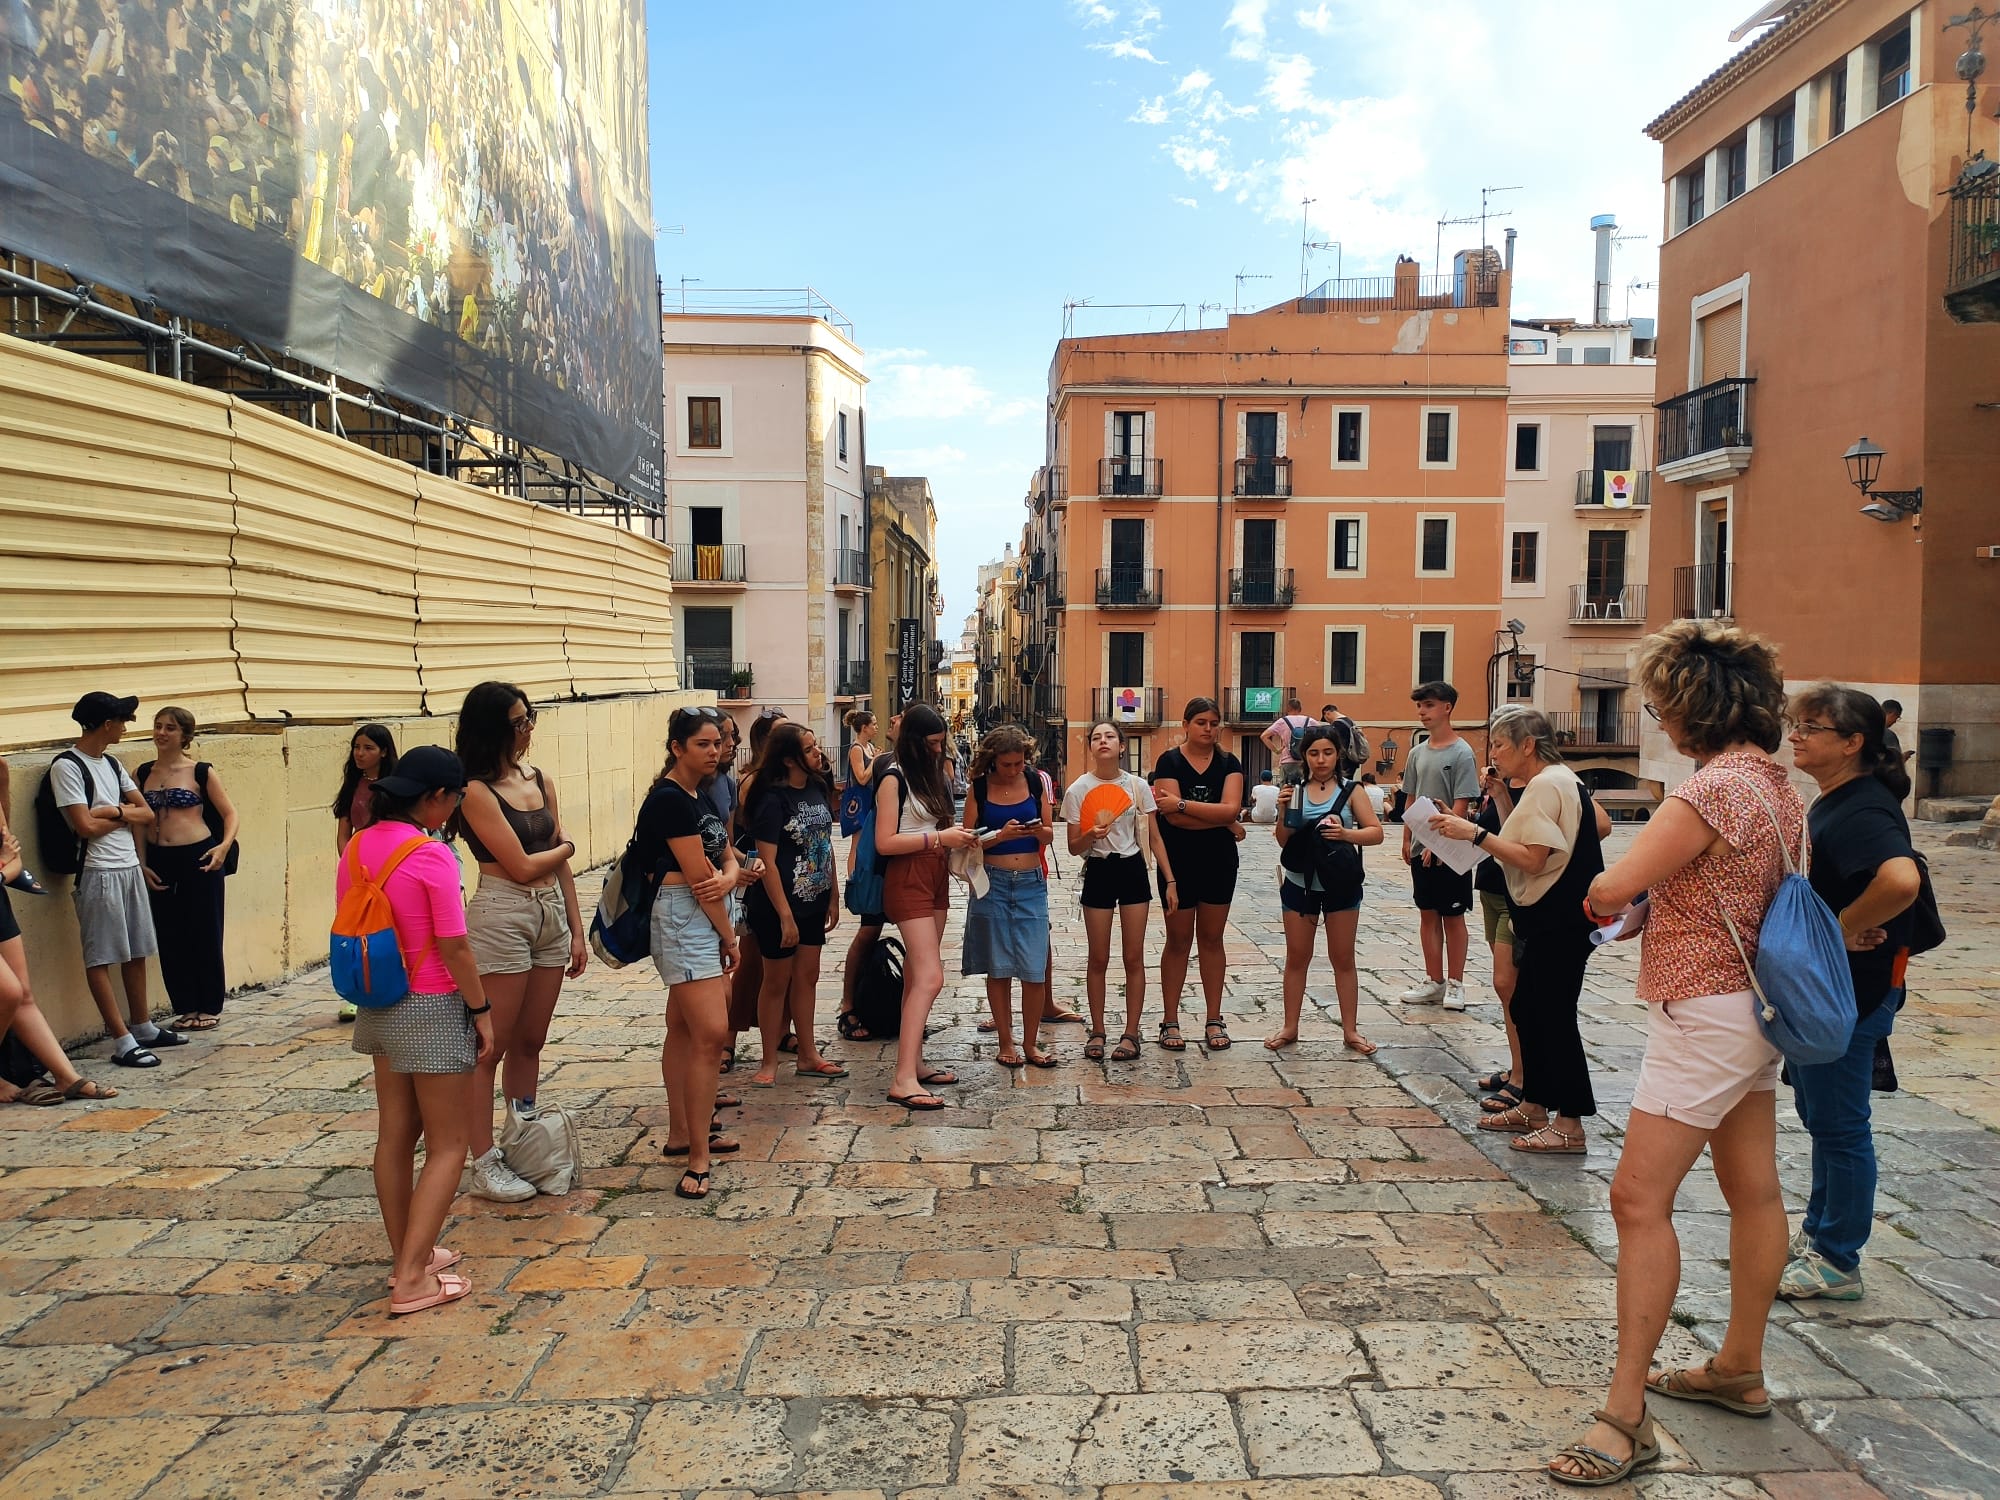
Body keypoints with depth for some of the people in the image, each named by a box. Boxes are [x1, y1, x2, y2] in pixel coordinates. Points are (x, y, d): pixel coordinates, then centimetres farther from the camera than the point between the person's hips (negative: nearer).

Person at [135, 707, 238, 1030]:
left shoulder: (201, 772, -2)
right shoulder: (144, 773, 9)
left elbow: (230, 813, 0)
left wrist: (225, 845, -17)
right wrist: (141, 864, 5)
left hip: (197, 858, -4)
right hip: (158, 862, 4)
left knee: (205, 936, 2)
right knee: (169, 938, 8)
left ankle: (210, 1008, 14)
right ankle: (185, 1008, 19)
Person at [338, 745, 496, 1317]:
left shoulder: (356, 848, 2)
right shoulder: (431, 855, -20)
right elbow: (455, 949, -19)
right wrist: (482, 1011, -8)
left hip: (380, 1007, 8)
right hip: (433, 1009, -8)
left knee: (394, 1136, 17)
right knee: (448, 1145, 4)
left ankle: (408, 1254, 30)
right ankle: (412, 1279, 2)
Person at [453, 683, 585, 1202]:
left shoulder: (540, 781, 10)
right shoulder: (476, 790, -11)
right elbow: (523, 867, -14)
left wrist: (577, 930, 10)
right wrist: (565, 846, 4)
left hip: (551, 915, 7)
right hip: (501, 917, -7)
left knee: (531, 1042, 14)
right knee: (490, 1047, 2)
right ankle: (485, 1165, 10)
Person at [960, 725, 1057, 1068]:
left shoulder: (1036, 781, 4)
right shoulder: (978, 789, -1)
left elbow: (1049, 834, 9)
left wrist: (1039, 830, -13)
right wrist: (1001, 835, -18)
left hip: (1031, 883, 1)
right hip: (993, 883, -1)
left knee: (1034, 969, -2)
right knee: (998, 968, 5)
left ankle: (1030, 1043, 12)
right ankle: (1006, 1042, 17)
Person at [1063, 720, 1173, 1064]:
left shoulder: (1138, 786, -2)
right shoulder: (1078, 790, -6)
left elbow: (1154, 838, 3)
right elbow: (1074, 847, -3)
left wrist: (1170, 881, -2)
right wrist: (1091, 835, -25)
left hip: (1132, 870, 1)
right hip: (1098, 872, -1)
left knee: (1134, 957, 4)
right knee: (1098, 958, 5)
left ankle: (1131, 1033, 13)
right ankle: (1097, 1032, 18)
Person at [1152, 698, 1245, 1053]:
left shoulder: (1229, 763, 2)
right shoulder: (1169, 761, -6)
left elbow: (1231, 808, -14)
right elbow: (1172, 817, -17)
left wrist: (1182, 803, -20)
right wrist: (1224, 821, -12)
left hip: (1219, 862, 2)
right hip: (1178, 862, -2)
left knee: (1212, 938, 9)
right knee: (1178, 940, 4)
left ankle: (1214, 1021, 16)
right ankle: (1170, 1021, 13)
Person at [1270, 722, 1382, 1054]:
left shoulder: (1350, 790, -3)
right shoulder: (1295, 791, 2)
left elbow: (1376, 832, -7)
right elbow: (1283, 841, 4)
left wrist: (1346, 833, -24)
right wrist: (1283, 813, -13)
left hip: (1341, 885, -1)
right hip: (1299, 883, 2)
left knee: (1343, 959, 8)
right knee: (1296, 958, 10)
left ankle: (1350, 1030, 16)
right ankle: (1290, 1028, 20)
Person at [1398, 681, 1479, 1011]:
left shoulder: (1462, 753, -10)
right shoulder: (1417, 753, 10)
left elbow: (1460, 807, -14)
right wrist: (1407, 841, 10)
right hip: (1422, 849, 6)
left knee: (1453, 917, 3)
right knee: (1428, 915, 10)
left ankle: (1455, 984, 12)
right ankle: (1434, 982, 18)